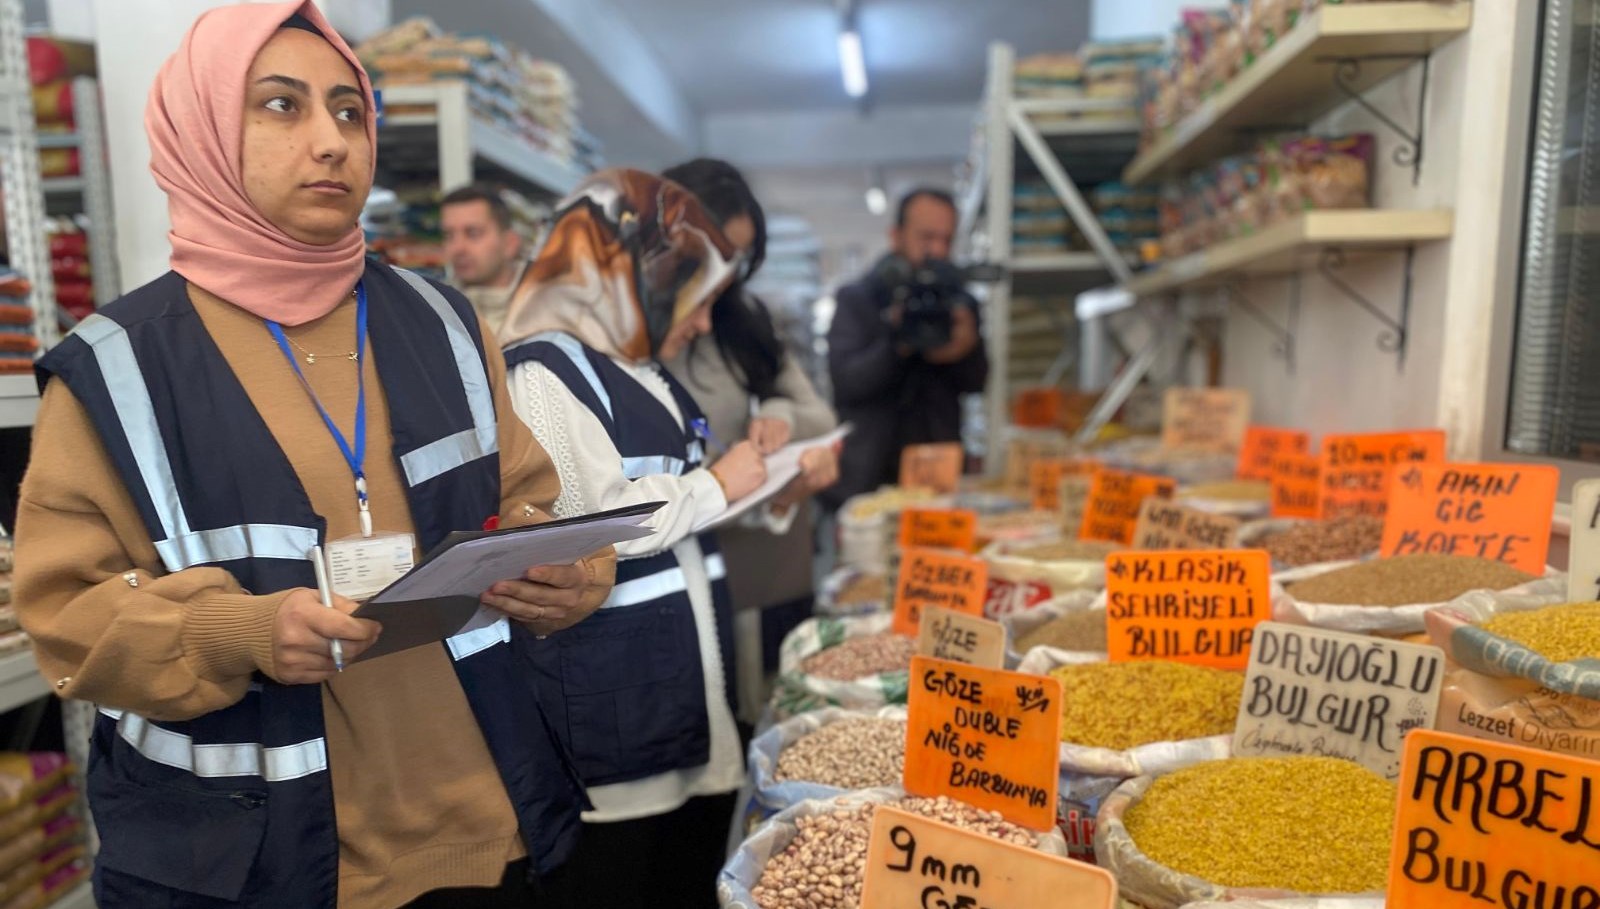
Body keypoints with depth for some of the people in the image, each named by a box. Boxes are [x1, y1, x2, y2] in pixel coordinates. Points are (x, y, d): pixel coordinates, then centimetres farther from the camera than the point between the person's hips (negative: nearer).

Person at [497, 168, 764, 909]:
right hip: (608, 704, -9)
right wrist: (716, 486, -13)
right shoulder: (546, 370, -16)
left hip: (685, 677, 9)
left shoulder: (646, 373, 15)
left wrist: (763, 482, 9)